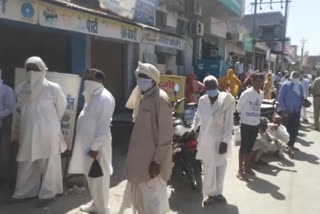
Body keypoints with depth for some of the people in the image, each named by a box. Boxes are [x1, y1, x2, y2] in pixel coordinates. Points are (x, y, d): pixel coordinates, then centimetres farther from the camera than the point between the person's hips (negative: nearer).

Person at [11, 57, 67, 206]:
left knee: (48, 163, 8)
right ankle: (26, 191, 32)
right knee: (27, 163, 15)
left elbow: (61, 107, 3)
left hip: (48, 133, -4)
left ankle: (47, 193, 22)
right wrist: (17, 130, 12)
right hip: (28, 133, 4)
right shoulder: (21, 89, 3)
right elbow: (20, 110, 13)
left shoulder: (53, 89, -10)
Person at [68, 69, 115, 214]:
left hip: (97, 145, -9)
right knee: (90, 176, 20)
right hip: (87, 142, 9)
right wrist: (89, 145, 17)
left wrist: (95, 147, -21)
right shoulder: (92, 96, 13)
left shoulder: (104, 98, -17)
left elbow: (103, 125, -21)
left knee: (99, 178, 3)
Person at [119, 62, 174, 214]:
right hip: (141, 158, 9)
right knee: (140, 198, 21)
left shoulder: (160, 99, -16)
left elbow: (165, 134, -19)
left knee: (152, 199, 0)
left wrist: (157, 160, -20)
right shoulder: (144, 98, 12)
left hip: (152, 160, -9)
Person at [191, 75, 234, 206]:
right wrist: (193, 128, 10)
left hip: (221, 139, -2)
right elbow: (198, 116, 21)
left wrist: (225, 140, -16)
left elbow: (229, 121, -13)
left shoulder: (227, 99, -9)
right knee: (209, 168, 4)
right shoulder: (202, 100, 4)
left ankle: (218, 192, 28)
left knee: (220, 167, 11)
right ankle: (211, 194, 19)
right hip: (206, 139, 2)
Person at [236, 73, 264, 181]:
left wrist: (257, 117, 13)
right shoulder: (246, 93, -15)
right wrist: (243, 116, 5)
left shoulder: (261, 94, 7)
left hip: (256, 124, 6)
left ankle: (246, 166, 28)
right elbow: (238, 107, -8)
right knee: (243, 146, -2)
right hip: (246, 123, -6)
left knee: (250, 147, 14)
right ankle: (240, 171, 4)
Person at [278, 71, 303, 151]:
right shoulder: (285, 85, -7)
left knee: (295, 129, 8)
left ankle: (291, 145, 22)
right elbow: (280, 99, -9)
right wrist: (284, 110, -14)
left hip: (296, 111, 5)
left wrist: (300, 107, 1)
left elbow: (301, 98, 16)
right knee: (286, 129, 2)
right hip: (286, 111, -5)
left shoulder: (300, 86, 9)